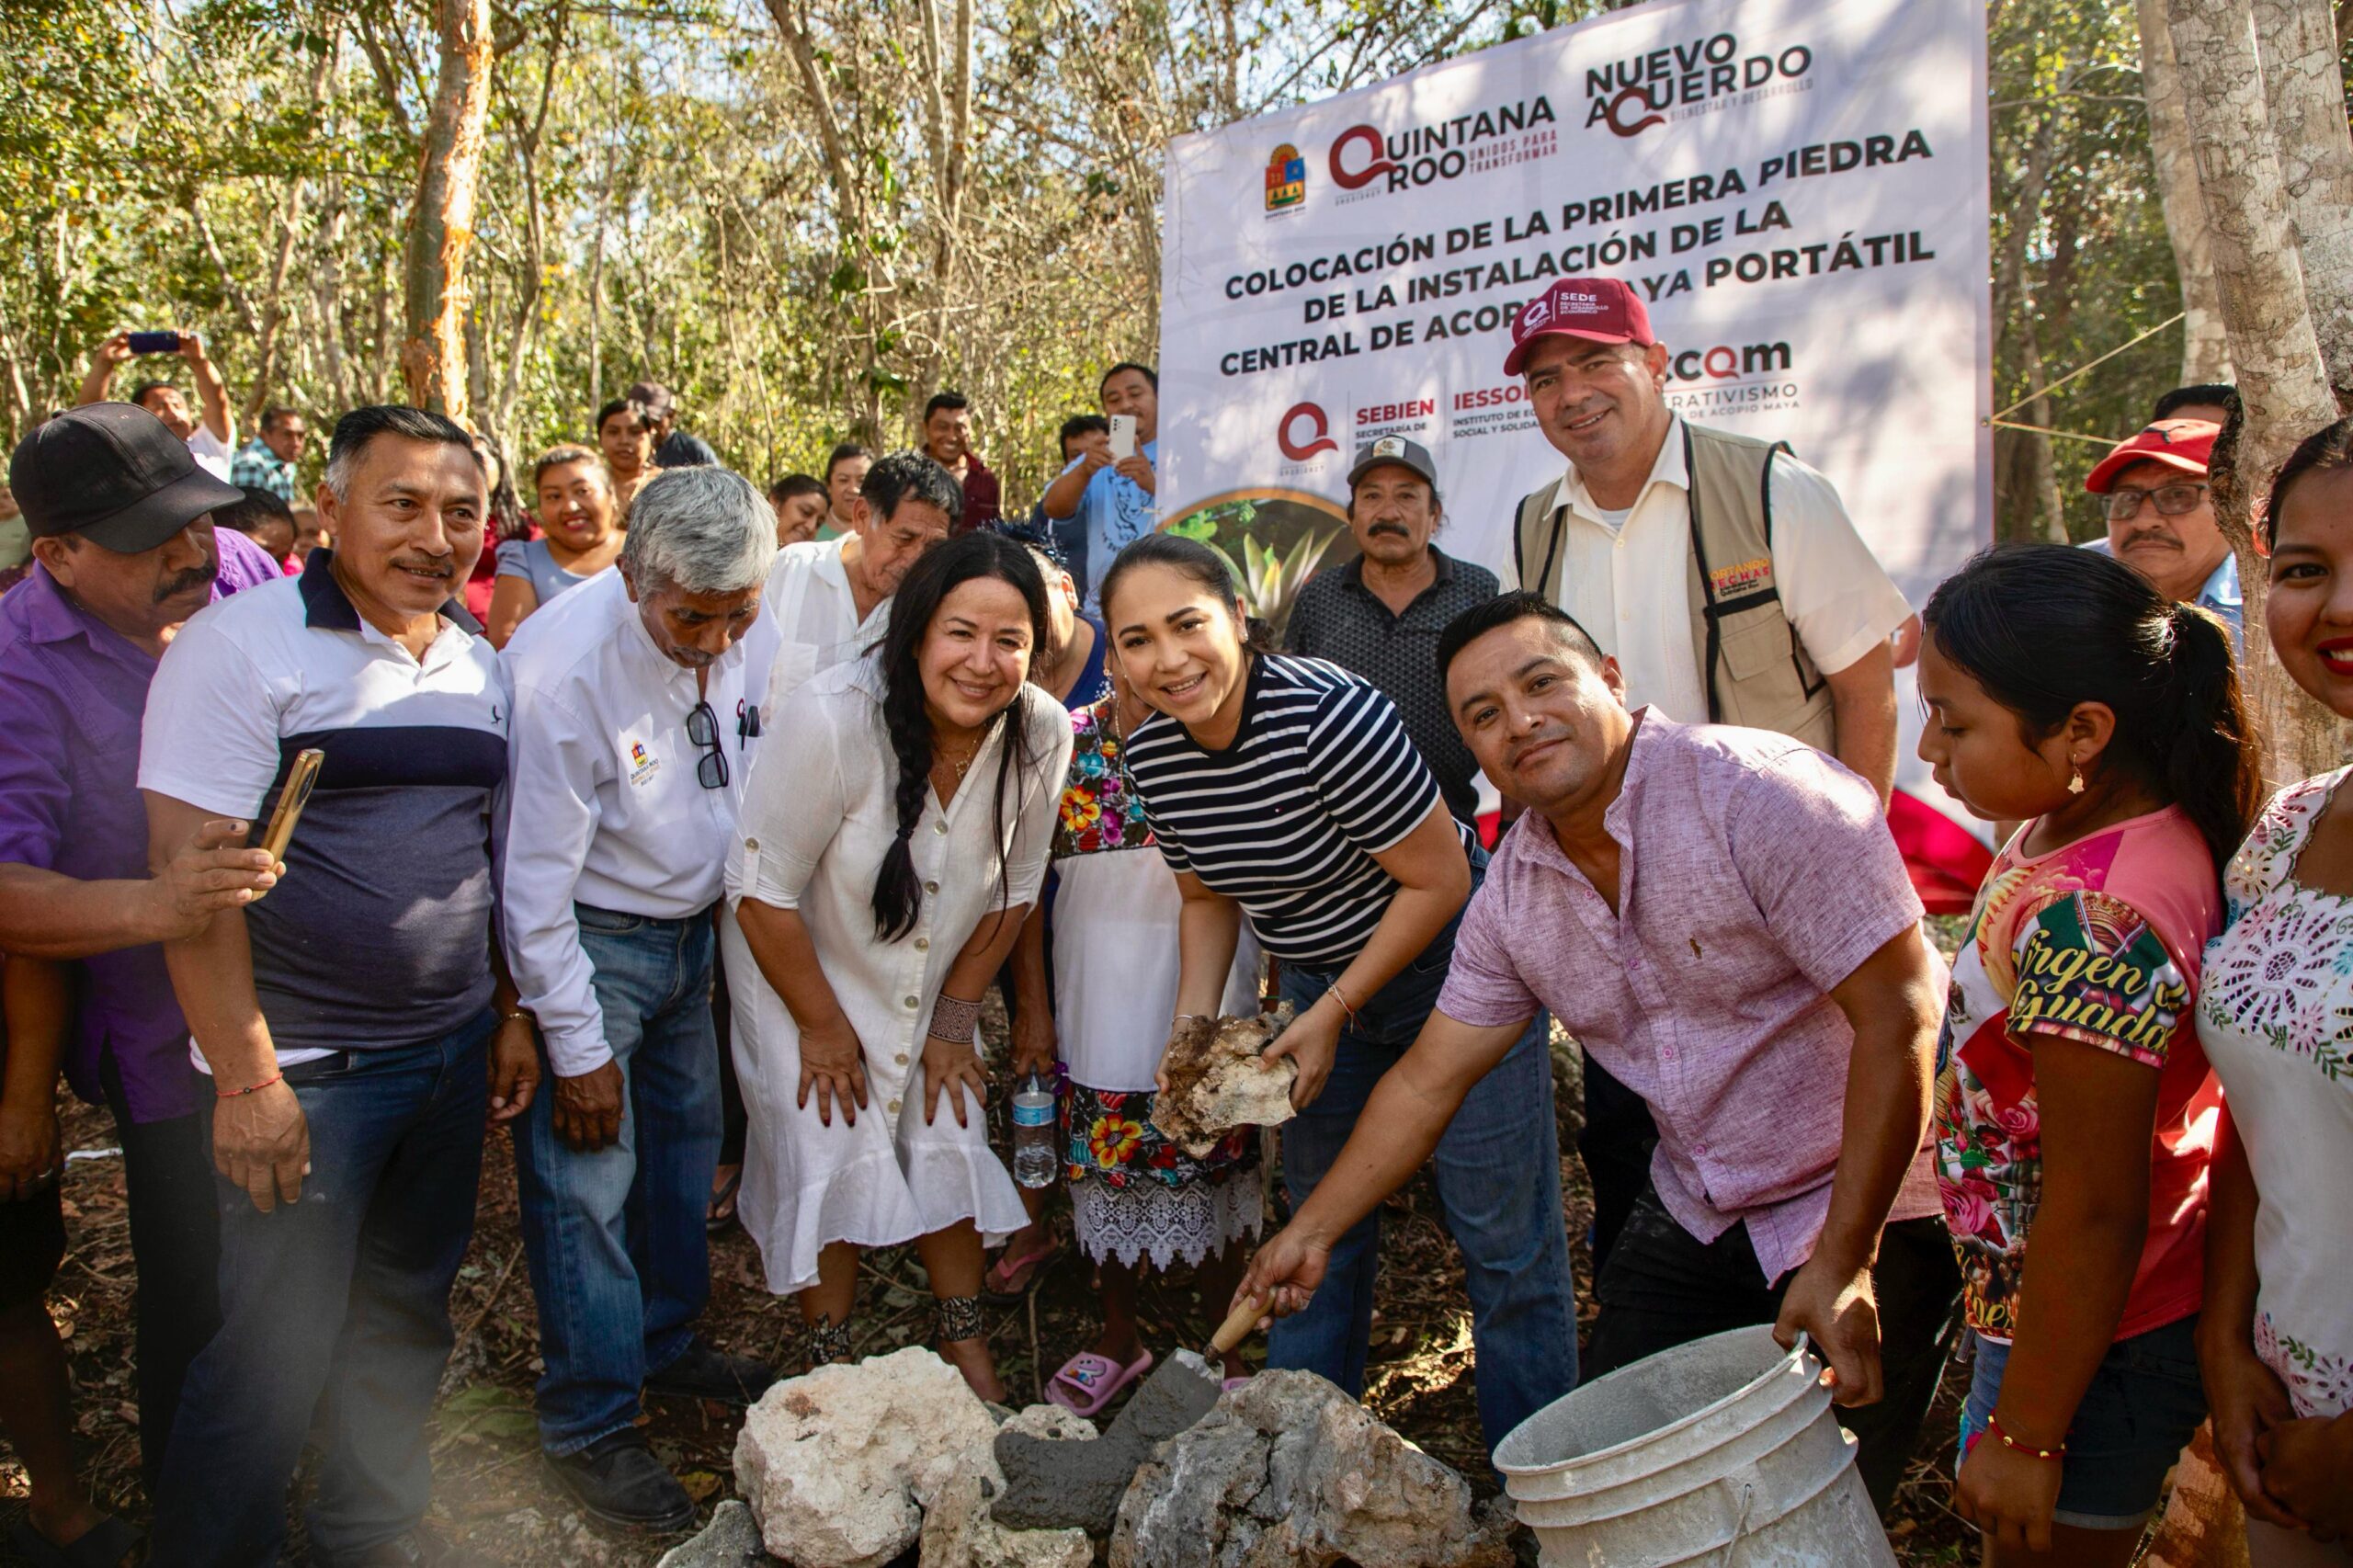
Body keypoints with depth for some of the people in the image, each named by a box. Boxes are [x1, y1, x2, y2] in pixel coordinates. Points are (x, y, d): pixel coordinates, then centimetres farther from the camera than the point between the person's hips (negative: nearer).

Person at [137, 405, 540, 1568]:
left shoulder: (478, 663, 8)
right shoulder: (246, 645, -12)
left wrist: (511, 1013, 12)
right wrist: (247, 1079, -17)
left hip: (451, 1055, 6)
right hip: (303, 1073, -6)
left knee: (405, 1315, 19)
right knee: (276, 1357, 4)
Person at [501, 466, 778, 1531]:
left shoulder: (737, 634, -10)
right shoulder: (563, 670, -28)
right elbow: (535, 884, -21)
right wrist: (576, 1048, -16)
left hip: (691, 925, 7)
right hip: (588, 941, -6)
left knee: (686, 1141, 18)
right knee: (587, 1184, -1)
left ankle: (669, 1344, 40)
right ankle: (591, 1427, 17)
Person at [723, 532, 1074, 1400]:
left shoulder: (1043, 734, -20)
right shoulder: (833, 719, -33)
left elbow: (1012, 890, -4)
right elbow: (764, 890, -21)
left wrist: (954, 1019, 1)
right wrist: (823, 1026, -12)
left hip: (932, 981, 4)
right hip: (800, 969, -3)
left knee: (950, 1143, 6)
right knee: (833, 1159, -4)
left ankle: (964, 1344, 27)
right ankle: (830, 1361, 19)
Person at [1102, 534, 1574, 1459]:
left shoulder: (1327, 715, -30)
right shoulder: (1152, 756, -9)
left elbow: (1441, 878, -22)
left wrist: (1333, 1014, -19)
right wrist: (1194, 1023, -6)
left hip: (1446, 960, -6)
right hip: (1321, 984, 6)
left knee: (1500, 1231, -1)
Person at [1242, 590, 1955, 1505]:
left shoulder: (1760, 794, -23)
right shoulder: (1512, 895, -3)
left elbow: (1899, 1021, -23)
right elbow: (1427, 1083, 6)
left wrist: (1844, 1263, -22)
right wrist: (1310, 1233, 7)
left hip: (1867, 1208, -5)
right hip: (1692, 1217, 6)